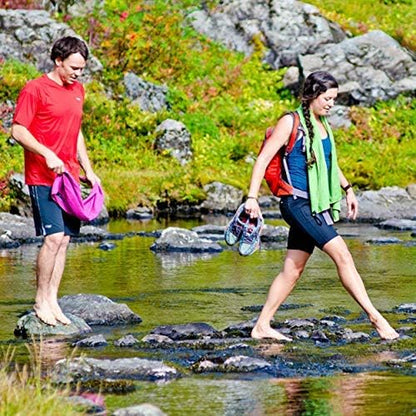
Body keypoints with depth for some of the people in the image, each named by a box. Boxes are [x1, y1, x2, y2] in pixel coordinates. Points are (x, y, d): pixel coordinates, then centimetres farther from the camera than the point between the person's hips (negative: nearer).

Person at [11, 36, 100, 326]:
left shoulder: (77, 90, 15)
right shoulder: (35, 90, -8)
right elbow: (18, 131, -11)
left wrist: (88, 171, 19)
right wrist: (47, 154, -22)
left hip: (68, 177, 7)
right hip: (43, 178, -7)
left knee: (65, 239, 4)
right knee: (54, 237, -14)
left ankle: (52, 301, 9)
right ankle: (41, 301, -3)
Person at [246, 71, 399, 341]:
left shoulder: (323, 125, 15)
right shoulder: (291, 122, -8)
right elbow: (263, 159, -10)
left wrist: (347, 189, 32)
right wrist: (252, 197, -17)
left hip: (316, 206, 8)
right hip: (298, 203, -8)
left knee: (293, 270, 7)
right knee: (342, 255, -15)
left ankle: (262, 326, 12)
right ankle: (375, 318, -16)